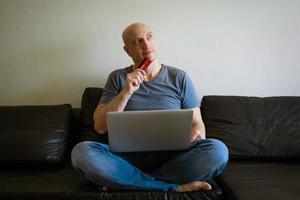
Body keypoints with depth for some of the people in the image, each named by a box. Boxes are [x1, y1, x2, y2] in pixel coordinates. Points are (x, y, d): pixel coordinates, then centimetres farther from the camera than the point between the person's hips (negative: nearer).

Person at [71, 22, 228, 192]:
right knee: (81, 151, -27)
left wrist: (197, 135, -15)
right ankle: (175, 187, -22)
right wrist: (126, 92, -13)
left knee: (218, 150, -27)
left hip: (171, 156, 1)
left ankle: (121, 181, -18)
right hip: (128, 156, 0)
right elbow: (100, 127, -1)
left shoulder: (179, 77, 6)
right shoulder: (118, 78, 7)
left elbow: (197, 123, 9)